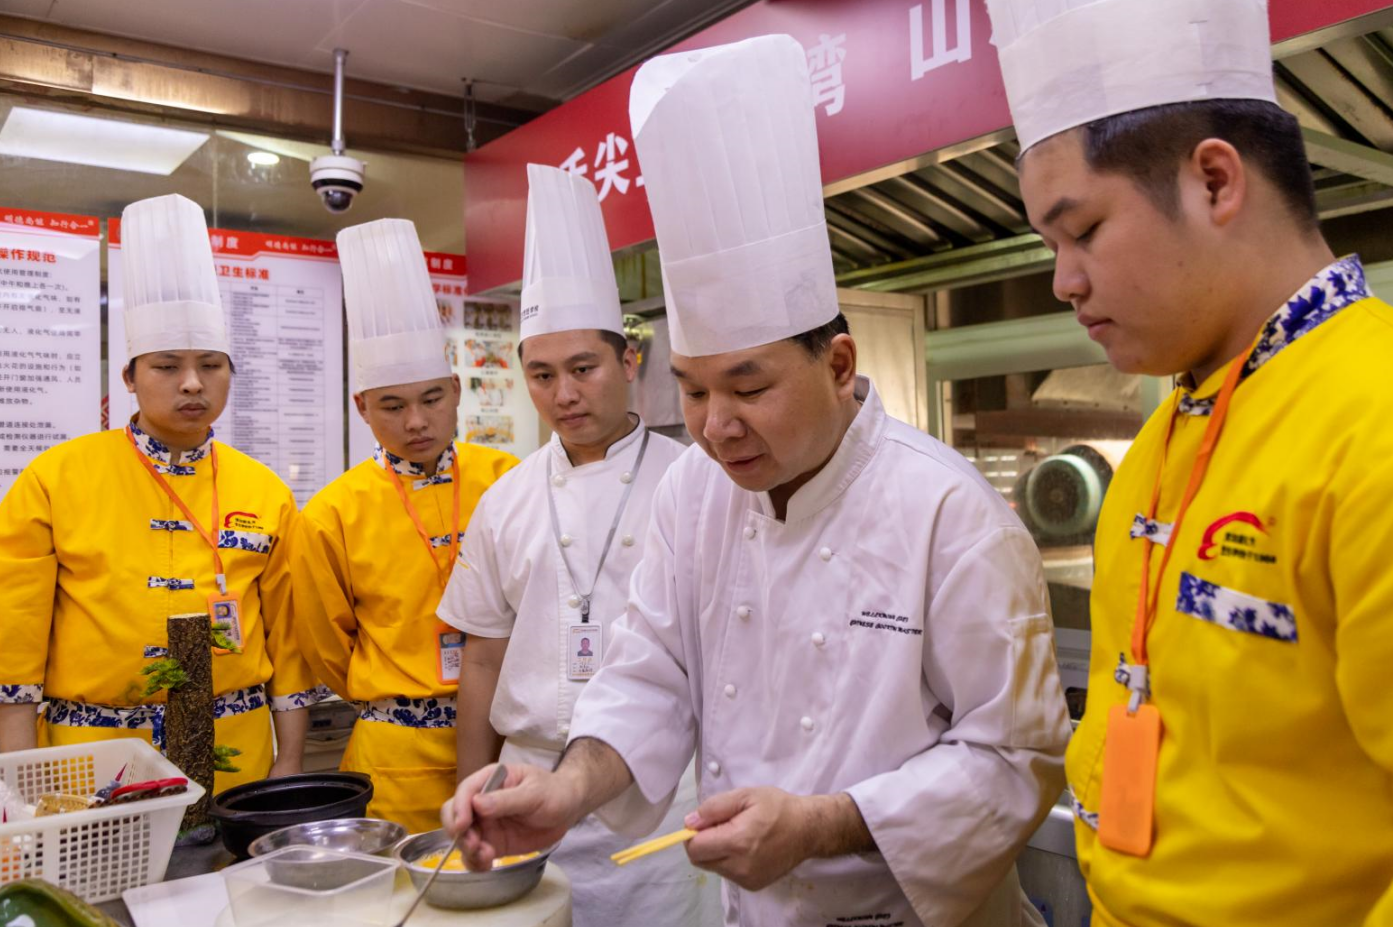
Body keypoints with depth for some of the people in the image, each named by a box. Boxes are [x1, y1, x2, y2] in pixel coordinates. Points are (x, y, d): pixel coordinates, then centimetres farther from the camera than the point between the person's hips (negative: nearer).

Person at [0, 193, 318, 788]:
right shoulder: (56, 478, -3)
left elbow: (286, 638, 6)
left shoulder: (267, 493, 2)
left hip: (237, 758, 2)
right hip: (92, 764, -1)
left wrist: (289, 765, 4)